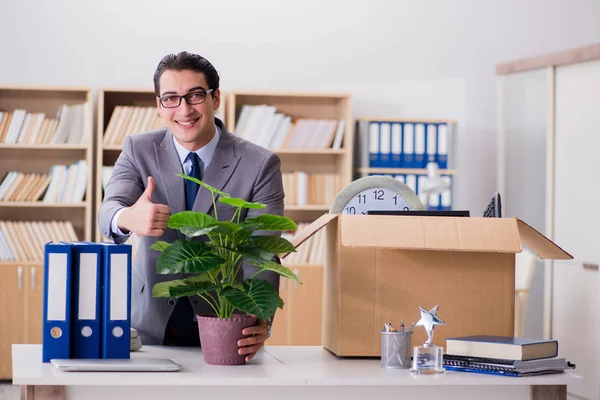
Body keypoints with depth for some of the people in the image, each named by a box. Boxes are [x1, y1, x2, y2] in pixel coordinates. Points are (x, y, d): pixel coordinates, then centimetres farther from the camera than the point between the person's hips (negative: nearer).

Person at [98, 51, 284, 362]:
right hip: (149, 323, 1)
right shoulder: (138, 150, 0)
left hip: (224, 328, -1)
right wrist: (127, 218, -42)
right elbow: (108, 210, -16)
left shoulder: (259, 165, -6)